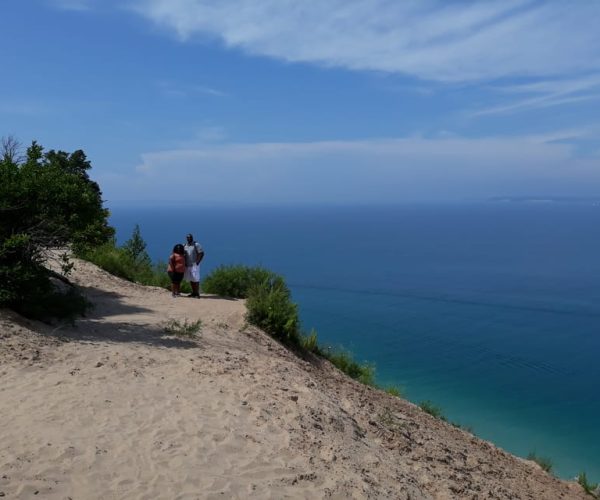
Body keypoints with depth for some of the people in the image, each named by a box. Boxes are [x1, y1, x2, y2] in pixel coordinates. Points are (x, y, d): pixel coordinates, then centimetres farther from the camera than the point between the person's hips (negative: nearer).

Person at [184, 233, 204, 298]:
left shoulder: (196, 245, -8)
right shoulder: (185, 246, 10)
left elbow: (201, 253, -12)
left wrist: (197, 262, -18)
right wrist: (184, 262, 5)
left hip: (194, 265, -6)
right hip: (187, 265, 6)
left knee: (195, 279, -9)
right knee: (190, 279, 8)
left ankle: (197, 293, -6)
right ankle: (193, 292, 15)